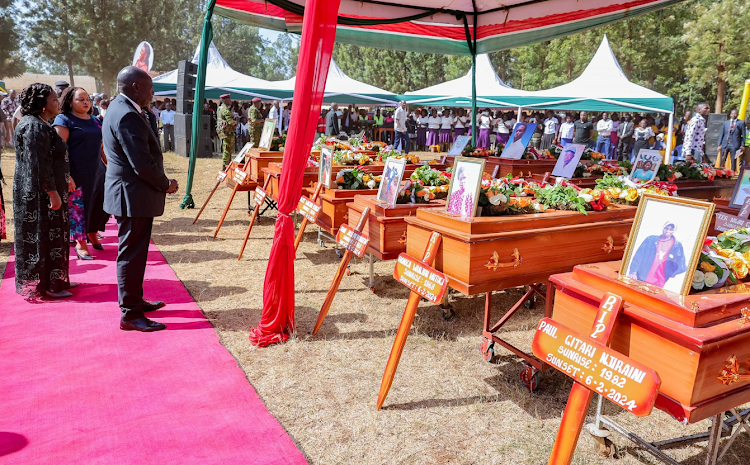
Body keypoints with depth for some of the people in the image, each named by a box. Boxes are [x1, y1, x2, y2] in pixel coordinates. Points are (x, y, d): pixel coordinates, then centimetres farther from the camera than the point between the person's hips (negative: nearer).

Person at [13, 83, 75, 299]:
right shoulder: (35, 127, -18)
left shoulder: (40, 125, 15)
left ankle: (55, 281, 26)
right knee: (43, 235, -2)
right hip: (40, 193, -10)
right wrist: (52, 193, -25)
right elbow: (39, 164, -24)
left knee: (52, 236, 16)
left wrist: (64, 183, 25)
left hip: (40, 192, 10)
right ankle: (46, 286, 8)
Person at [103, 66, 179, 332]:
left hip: (129, 193, 11)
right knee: (132, 253, -2)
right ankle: (130, 315, 8)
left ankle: (135, 300, 33)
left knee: (134, 251, 19)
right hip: (133, 196, -11)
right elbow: (143, 164, -24)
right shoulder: (127, 116, -21)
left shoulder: (120, 108, 13)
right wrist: (166, 185, -10)